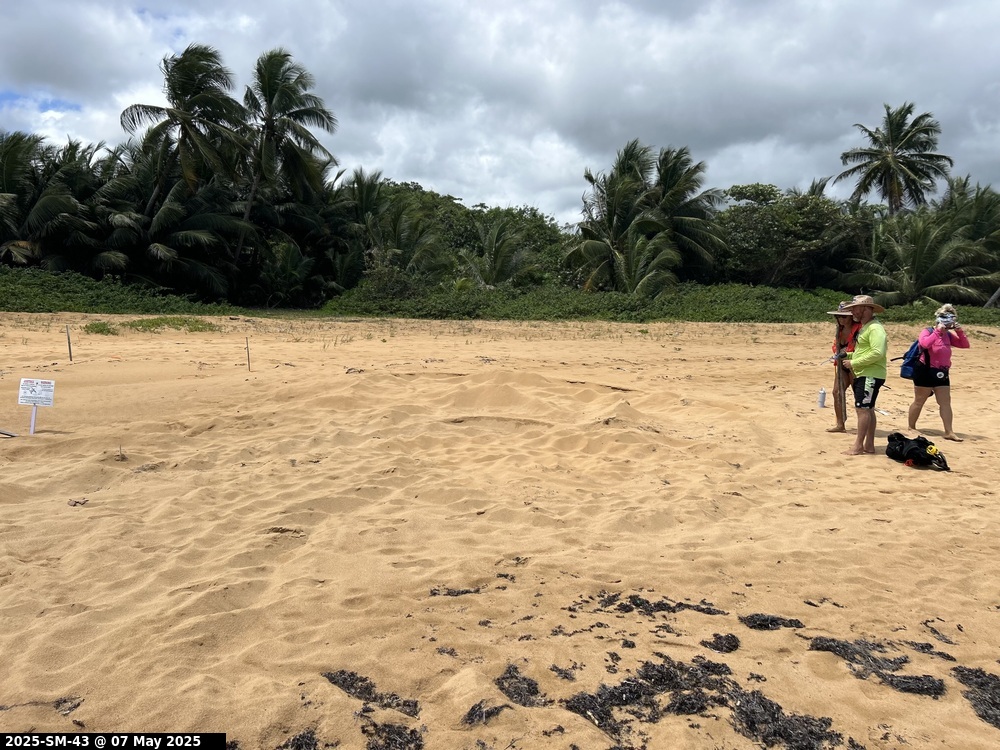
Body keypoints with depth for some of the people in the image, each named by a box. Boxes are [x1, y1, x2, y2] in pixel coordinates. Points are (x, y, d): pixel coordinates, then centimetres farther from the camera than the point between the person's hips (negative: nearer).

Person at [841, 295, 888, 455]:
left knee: (862, 409, -10)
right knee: (867, 409, 13)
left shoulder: (875, 328, -16)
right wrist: (849, 355, 7)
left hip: (871, 376, -10)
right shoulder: (864, 327, 16)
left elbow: (877, 353, -26)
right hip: (862, 375, 10)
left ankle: (858, 446, -7)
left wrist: (854, 363, -21)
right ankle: (869, 445, 19)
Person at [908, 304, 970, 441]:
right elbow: (924, 344, -32)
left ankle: (949, 432, 6)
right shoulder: (927, 332, -11)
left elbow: (965, 345, 8)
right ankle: (911, 428, 17)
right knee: (919, 401, 4)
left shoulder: (948, 335, 9)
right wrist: (938, 331, -29)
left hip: (942, 373, 7)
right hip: (926, 372, -7)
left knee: (945, 402, 3)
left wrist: (959, 331, -4)